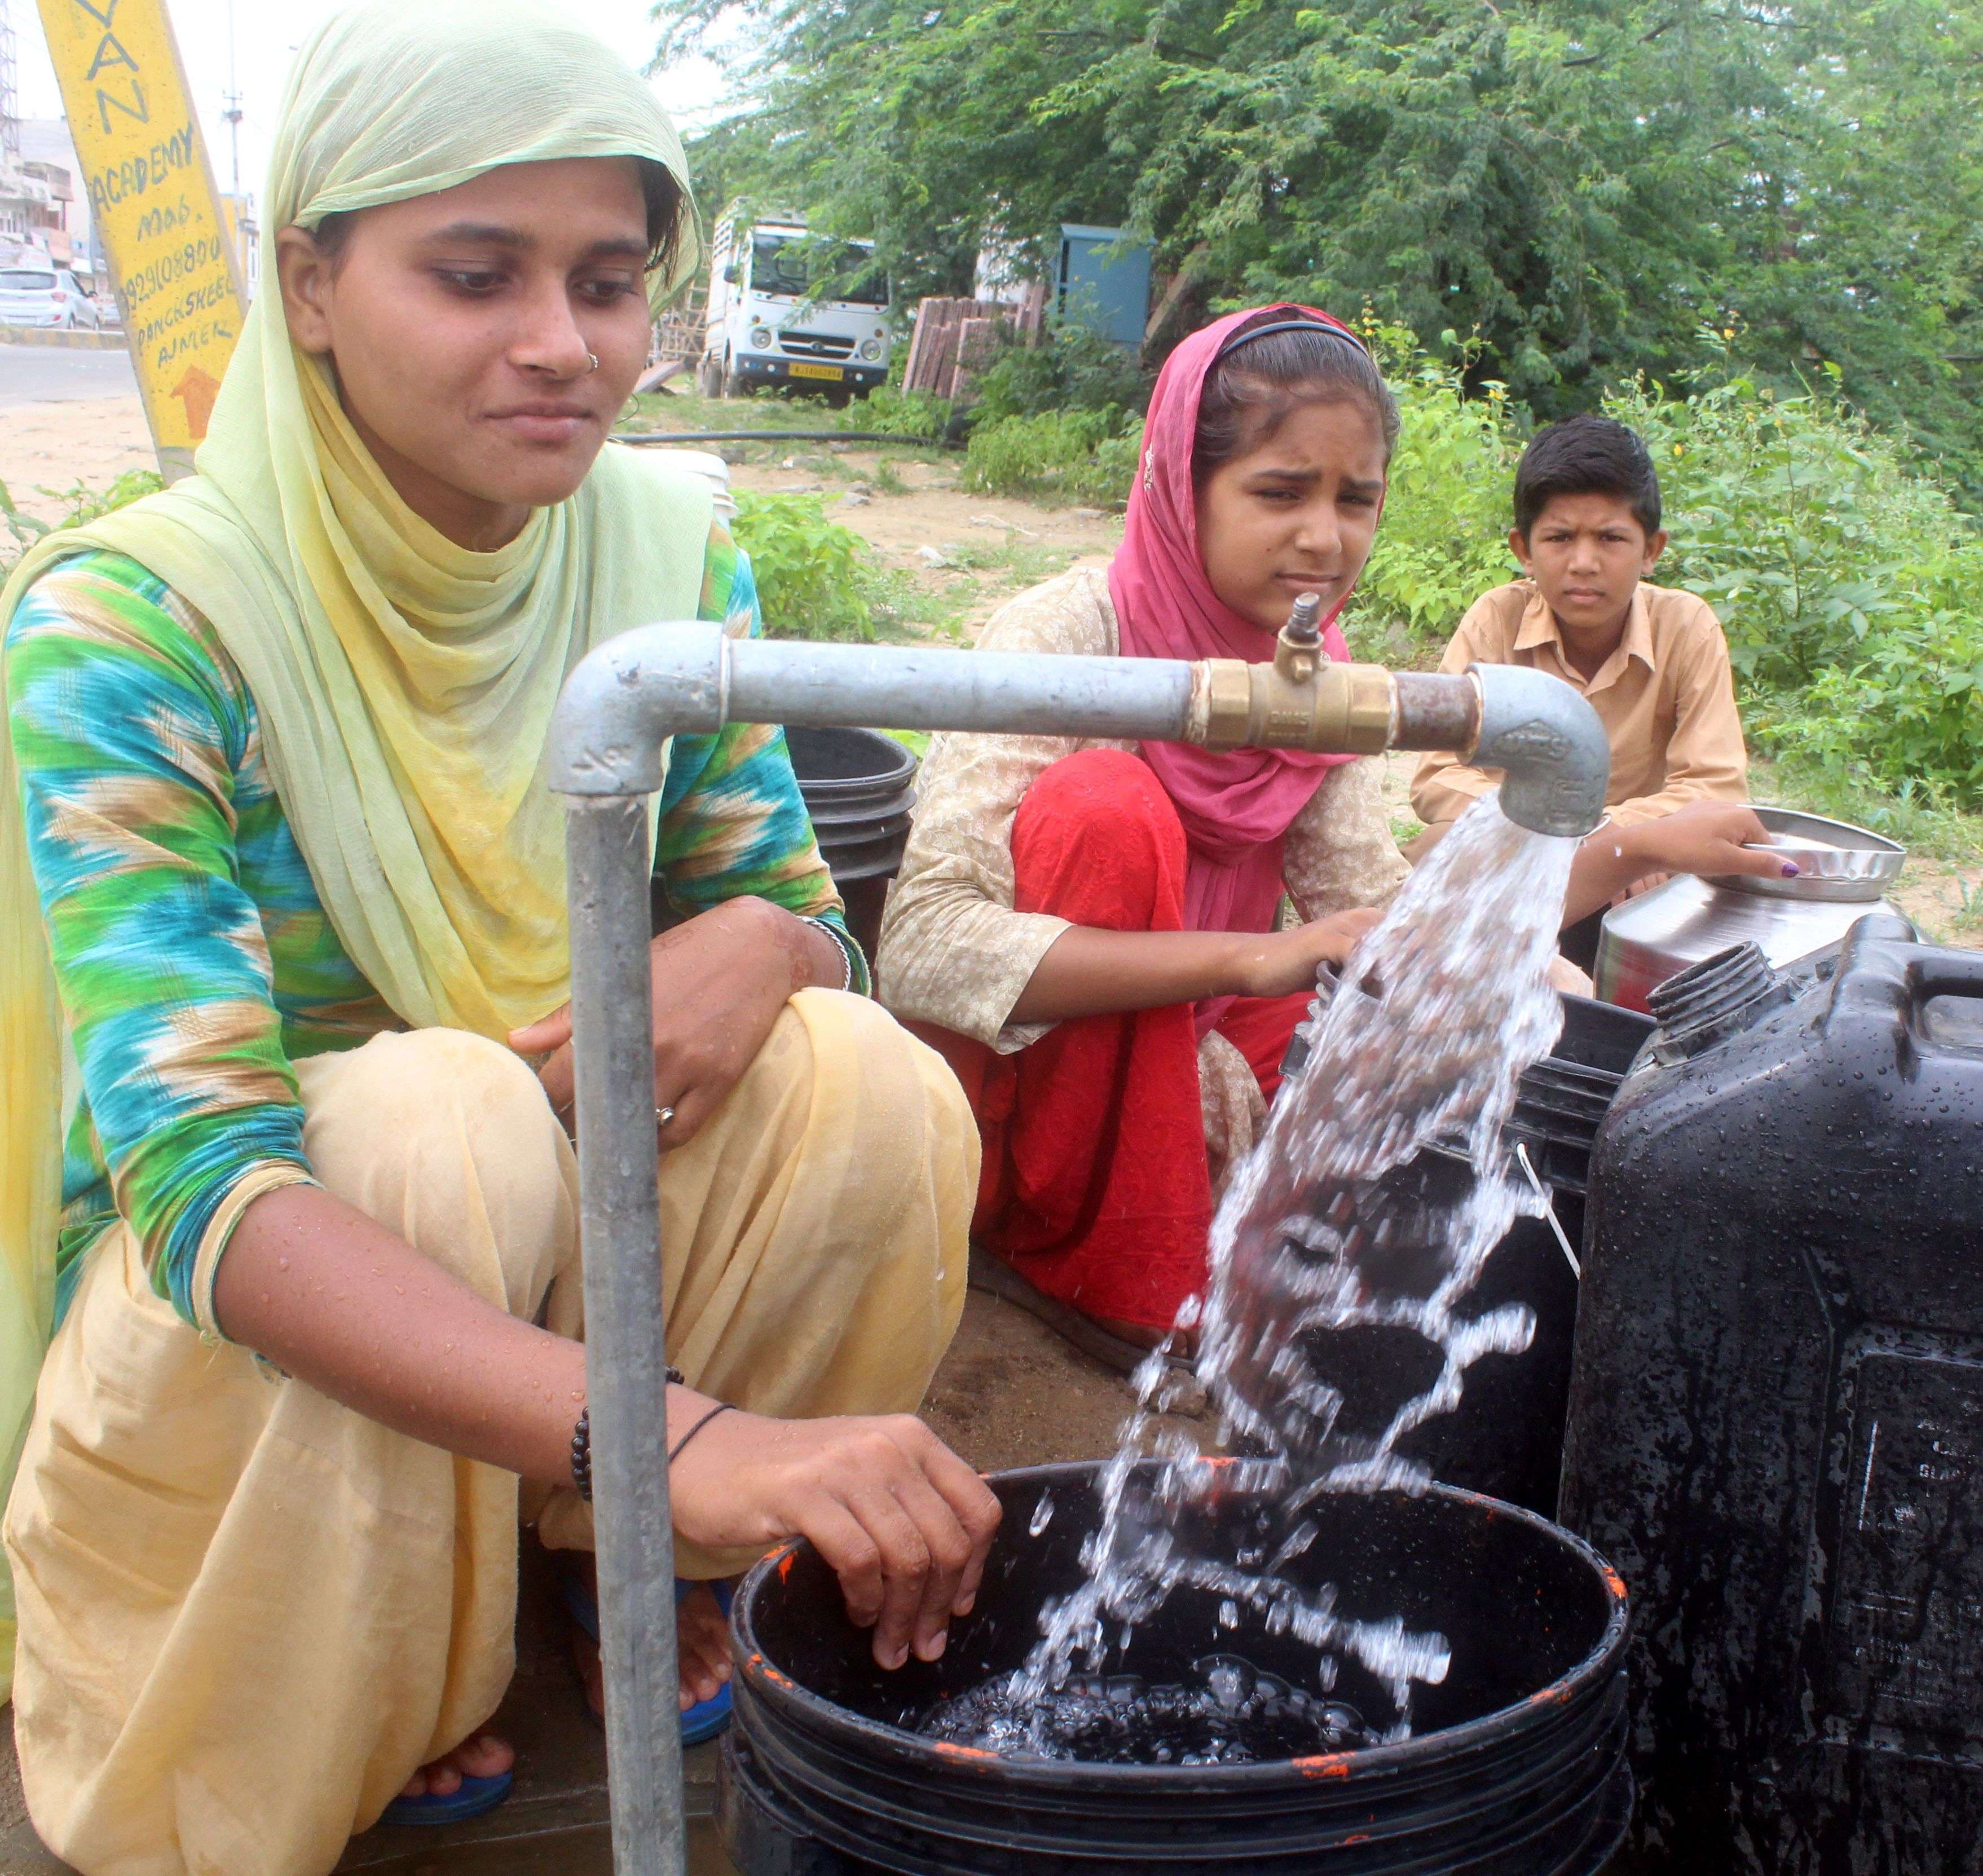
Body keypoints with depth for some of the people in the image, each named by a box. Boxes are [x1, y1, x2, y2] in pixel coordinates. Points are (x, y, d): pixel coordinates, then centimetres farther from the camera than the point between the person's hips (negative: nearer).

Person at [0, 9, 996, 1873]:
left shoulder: (675, 554, -8)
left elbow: (796, 906, 0)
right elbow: (201, 1177, -36)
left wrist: (753, 950, -28)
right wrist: (672, 1429, -51)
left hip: (564, 1232, 4)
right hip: (215, 1315, -4)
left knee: (873, 1085, -22)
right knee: (440, 1112, -35)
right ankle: (358, 1698, -8)